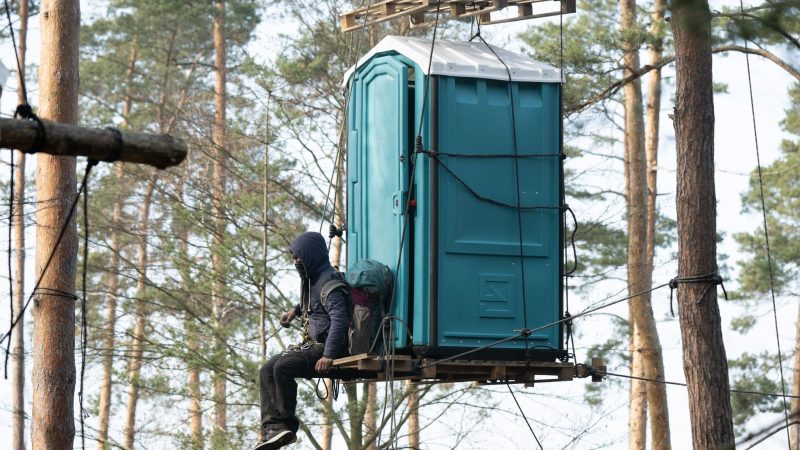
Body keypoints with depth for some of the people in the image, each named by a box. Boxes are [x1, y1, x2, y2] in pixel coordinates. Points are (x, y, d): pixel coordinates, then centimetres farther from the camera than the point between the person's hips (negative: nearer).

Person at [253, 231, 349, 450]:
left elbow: (339, 319, -27)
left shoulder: (328, 281, -15)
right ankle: (272, 426, -12)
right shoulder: (312, 278, 17)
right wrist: (296, 310, 22)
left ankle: (287, 426, -17)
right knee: (267, 371, 1)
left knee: (283, 367, -27)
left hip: (325, 346, -11)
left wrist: (328, 355, -33)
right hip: (312, 344, 11)